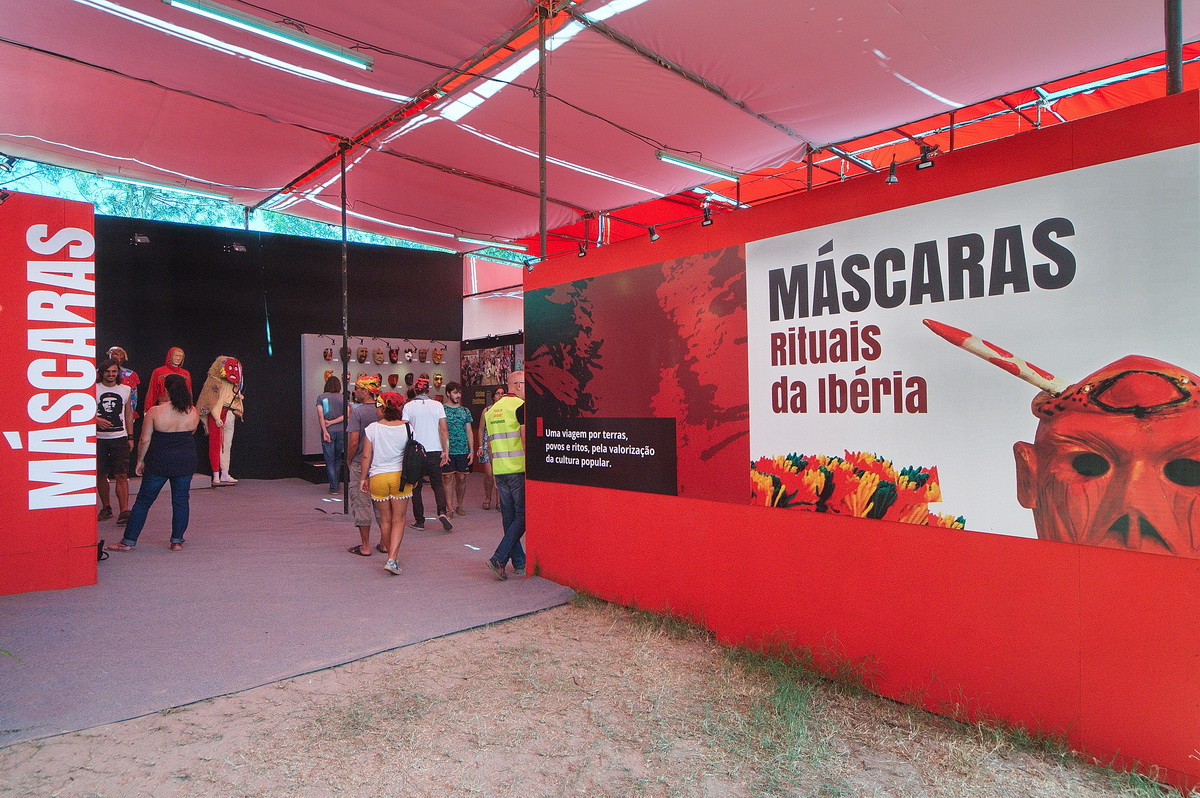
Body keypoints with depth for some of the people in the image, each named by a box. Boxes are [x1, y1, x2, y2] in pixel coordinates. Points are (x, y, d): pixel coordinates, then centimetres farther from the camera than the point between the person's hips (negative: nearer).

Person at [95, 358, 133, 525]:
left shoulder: (126, 390, 10)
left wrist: (130, 436, 12)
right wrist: (96, 420, -18)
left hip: (120, 438, 1)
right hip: (99, 438, 0)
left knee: (122, 475, -7)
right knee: (101, 475, 7)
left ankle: (124, 511, -8)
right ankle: (106, 508, 23)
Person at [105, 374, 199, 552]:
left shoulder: (154, 412, -11)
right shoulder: (193, 413, -3)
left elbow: (145, 440, -7)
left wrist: (140, 460, 4)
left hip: (158, 463, -2)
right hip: (186, 462, 2)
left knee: (143, 501, 9)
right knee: (180, 501, 9)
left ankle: (128, 541, 14)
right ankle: (177, 541, 12)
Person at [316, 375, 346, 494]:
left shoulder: (321, 397, 1)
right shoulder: (343, 398, 2)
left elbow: (320, 415, -9)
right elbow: (346, 415, -7)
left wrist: (325, 431, -12)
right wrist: (332, 422, -4)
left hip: (328, 431, -2)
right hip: (341, 431, 2)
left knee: (330, 460, 3)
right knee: (338, 458, 18)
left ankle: (334, 487, 0)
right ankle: (336, 483, 27)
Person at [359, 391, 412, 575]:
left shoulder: (372, 429, -5)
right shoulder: (407, 427, -3)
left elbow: (366, 456, -3)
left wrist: (363, 478, 8)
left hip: (378, 476, 0)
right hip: (400, 477, 0)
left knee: (385, 520, 13)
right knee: (398, 520, 4)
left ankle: (390, 553, 25)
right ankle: (392, 559, -7)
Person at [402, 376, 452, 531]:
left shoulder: (408, 406, -1)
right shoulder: (437, 405, 1)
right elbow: (443, 430, -2)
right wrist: (445, 451, 3)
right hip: (435, 450, 1)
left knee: (416, 487, 10)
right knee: (437, 483, 13)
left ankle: (419, 521, 11)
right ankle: (442, 511, -10)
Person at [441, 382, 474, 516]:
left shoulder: (465, 411, 11)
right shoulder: (441, 409, 1)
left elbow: (469, 432, 13)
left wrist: (471, 451, 6)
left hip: (463, 451, 3)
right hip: (446, 451, -3)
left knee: (461, 478, 5)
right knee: (447, 478, -3)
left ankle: (459, 505, 17)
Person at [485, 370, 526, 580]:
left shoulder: (492, 409, 16)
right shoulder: (520, 406, -9)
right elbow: (525, 439, -16)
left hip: (500, 470, 8)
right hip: (519, 469, -8)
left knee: (509, 517, 12)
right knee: (522, 515, -1)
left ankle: (519, 563, 18)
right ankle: (499, 558, -8)